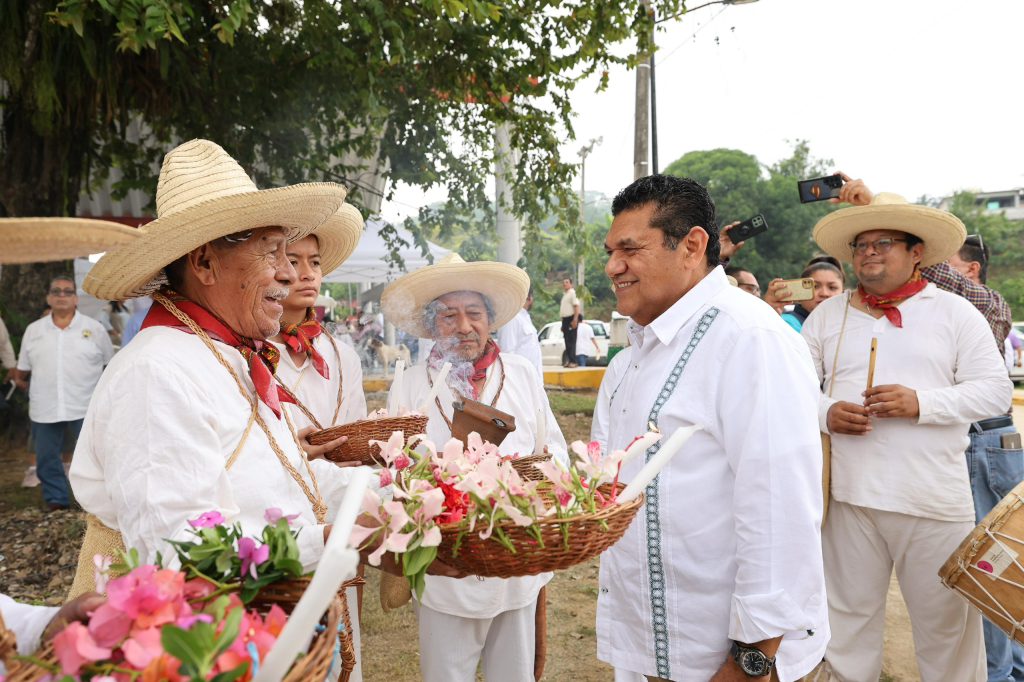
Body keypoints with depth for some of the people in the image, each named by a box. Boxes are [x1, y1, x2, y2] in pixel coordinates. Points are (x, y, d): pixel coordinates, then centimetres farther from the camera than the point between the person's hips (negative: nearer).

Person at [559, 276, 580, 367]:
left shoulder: (572, 293, -7)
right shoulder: (564, 294, 21)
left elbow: (576, 306, -17)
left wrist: (574, 320, -25)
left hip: (570, 319, -9)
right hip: (565, 319, 9)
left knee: (571, 341, -11)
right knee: (567, 342, 9)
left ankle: (573, 361, -11)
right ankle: (569, 360, 13)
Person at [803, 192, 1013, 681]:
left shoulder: (954, 311, 5)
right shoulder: (827, 315, 10)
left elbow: (995, 389, 0)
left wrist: (921, 402, -15)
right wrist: (825, 413, -11)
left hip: (935, 499, -1)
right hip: (849, 494, 2)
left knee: (946, 621, 9)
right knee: (849, 613, 12)